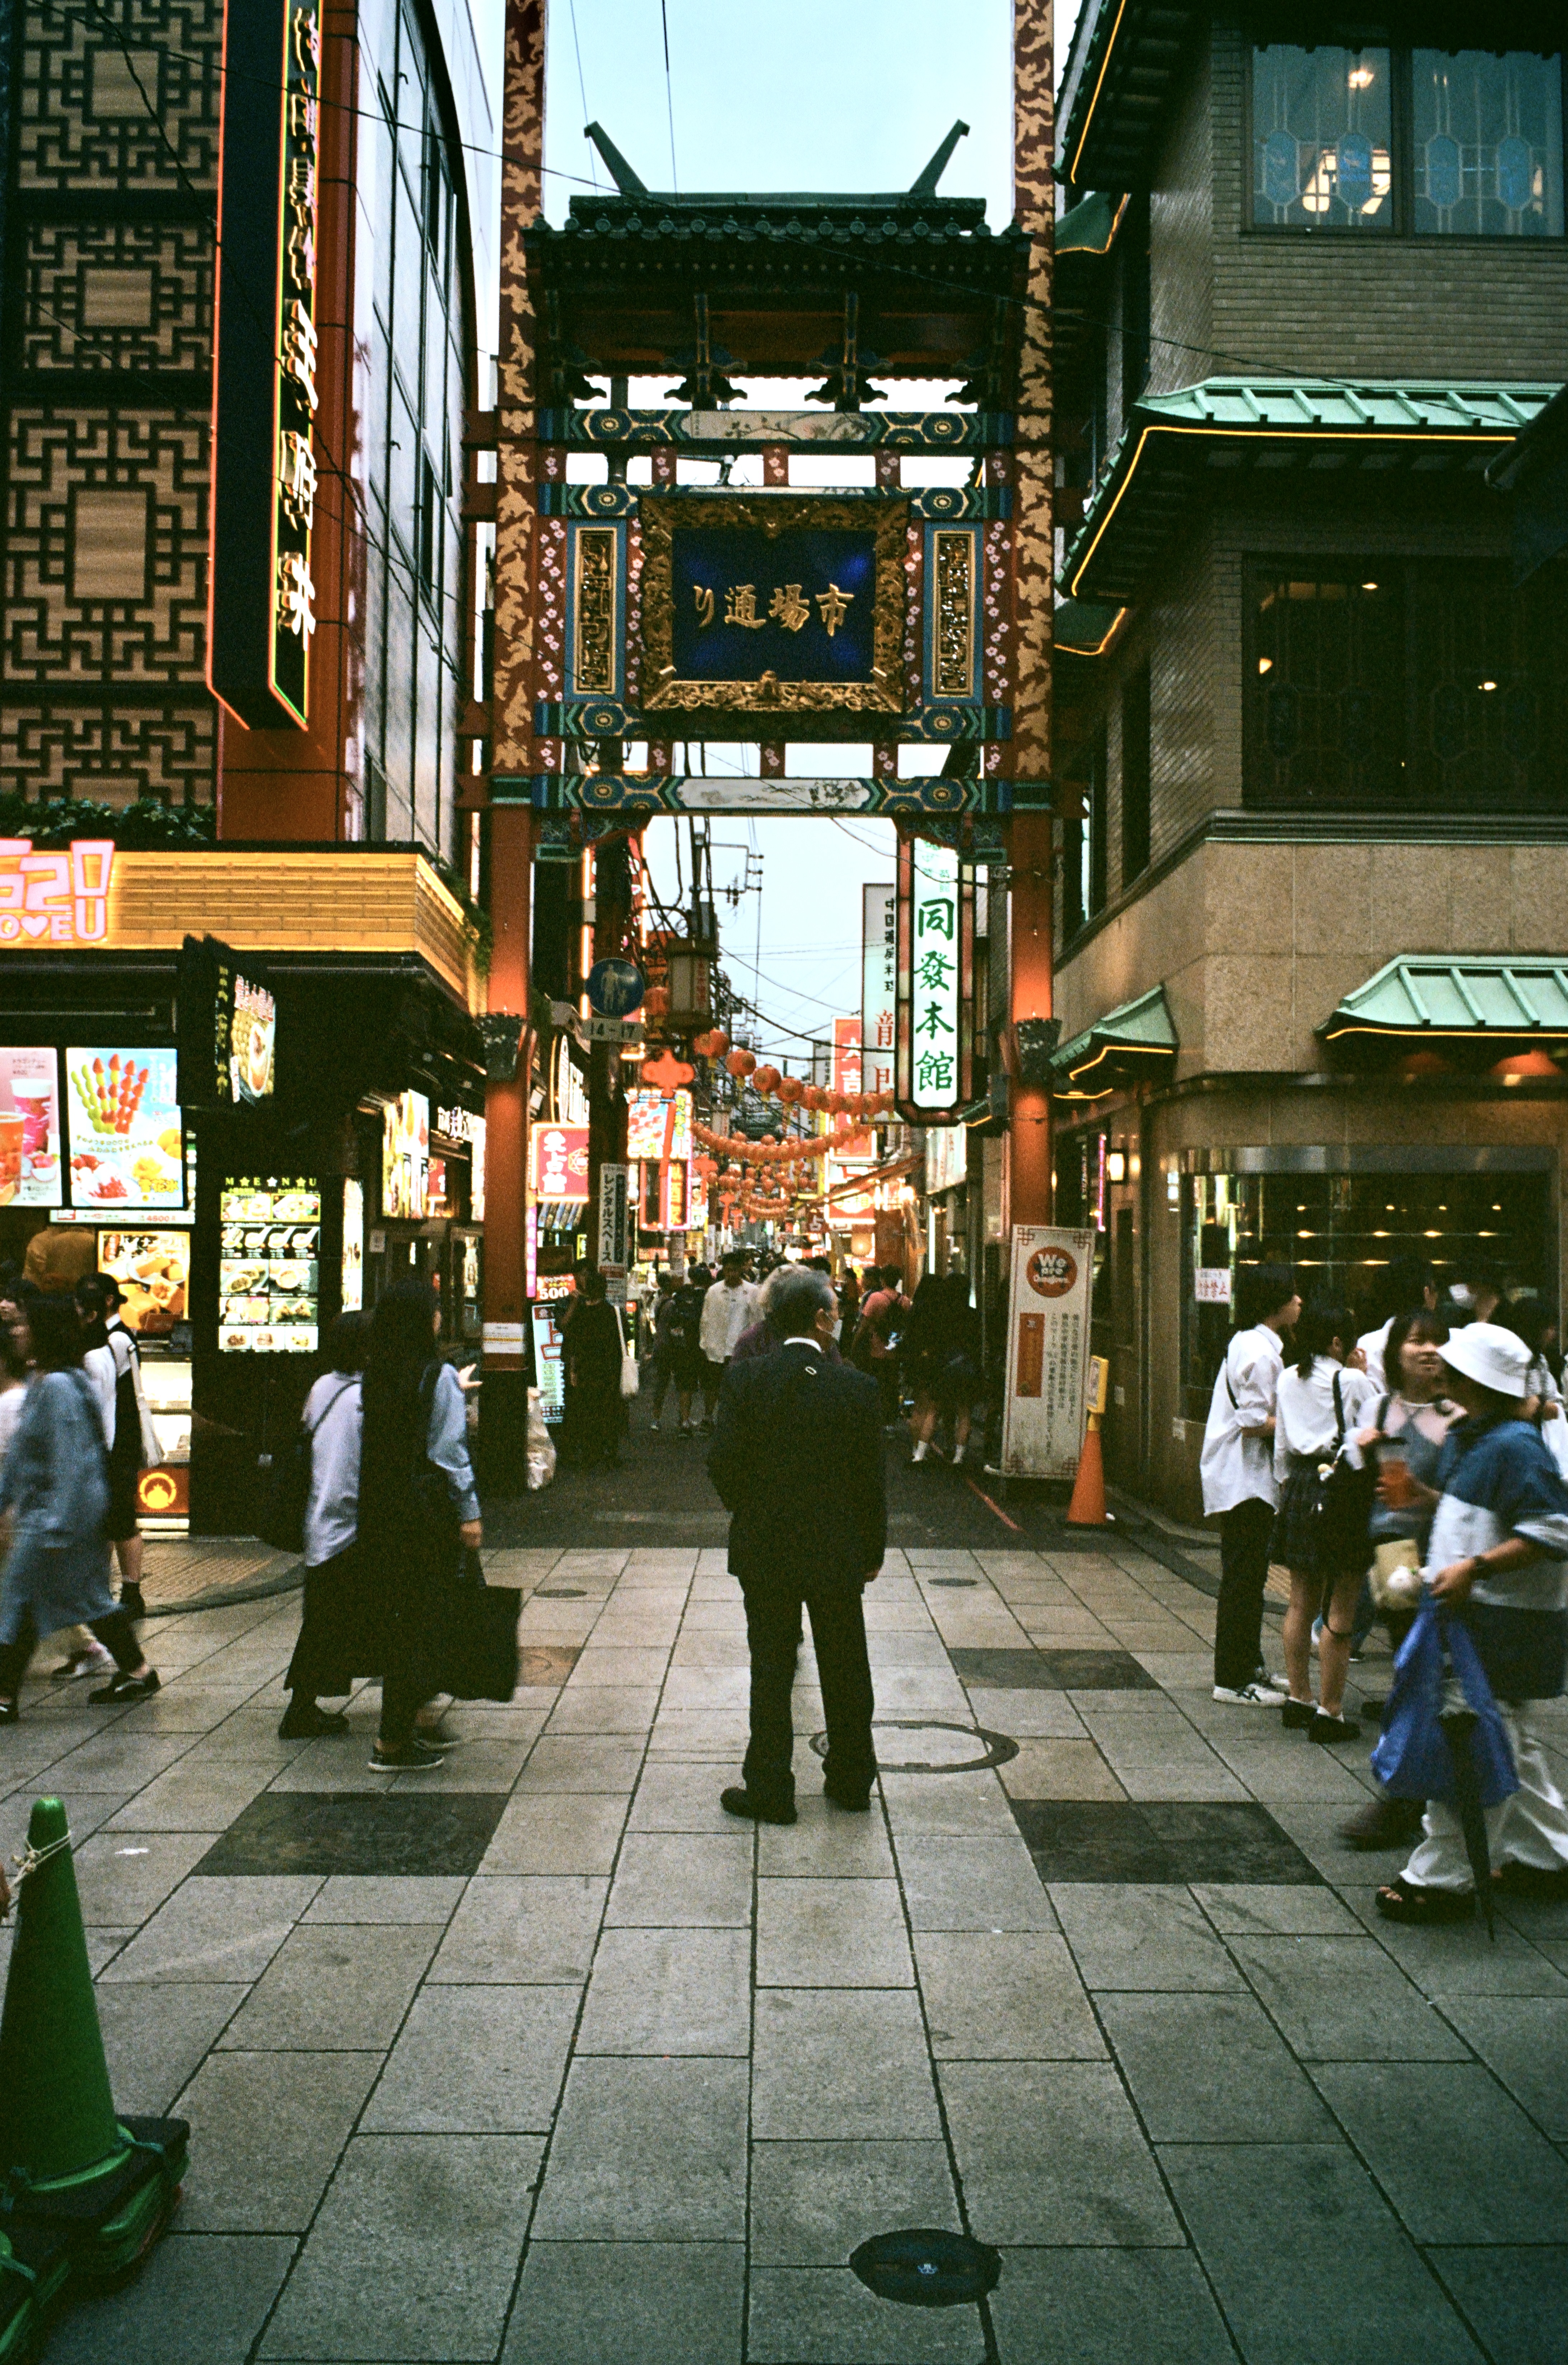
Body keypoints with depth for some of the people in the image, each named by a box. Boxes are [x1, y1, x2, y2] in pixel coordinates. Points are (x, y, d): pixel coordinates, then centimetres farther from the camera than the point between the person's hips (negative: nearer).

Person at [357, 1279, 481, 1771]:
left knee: (395, 1616, 16)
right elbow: (449, 1451, -12)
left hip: (379, 1510, 6)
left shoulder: (374, 1375, 4)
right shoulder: (439, 1376, -12)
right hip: (425, 1511, -6)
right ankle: (394, 1740, 6)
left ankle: (399, 1728, 25)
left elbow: (369, 1444, 5)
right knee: (419, 1617, 2)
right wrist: (469, 1512, -7)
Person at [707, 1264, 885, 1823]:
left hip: (764, 1550, 0)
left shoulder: (743, 1380, -12)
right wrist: (872, 1553, 7)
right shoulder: (857, 1387, -12)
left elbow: (723, 1466, -10)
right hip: (838, 1555, 0)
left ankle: (769, 1790, 18)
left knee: (771, 1673, 11)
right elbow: (872, 1482, -6)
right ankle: (851, 1781, 31)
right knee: (845, 1673, 16)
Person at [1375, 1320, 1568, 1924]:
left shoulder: (1514, 1448, -19)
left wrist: (1474, 1568, -28)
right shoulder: (1469, 1439, 11)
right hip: (1477, 1613, 11)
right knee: (1510, 1744, 20)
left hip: (1503, 1624, -11)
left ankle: (1444, 1879, 1)